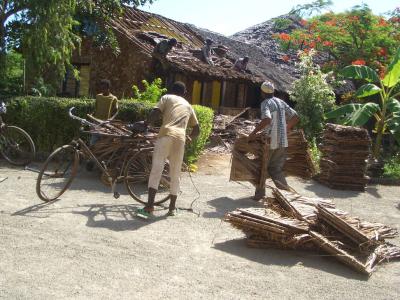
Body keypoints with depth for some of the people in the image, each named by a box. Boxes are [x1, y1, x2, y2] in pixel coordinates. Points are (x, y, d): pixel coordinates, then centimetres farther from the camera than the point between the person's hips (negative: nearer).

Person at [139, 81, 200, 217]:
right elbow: (197, 129, 30)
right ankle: (172, 208, 18)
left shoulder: (166, 98, 17)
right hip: (180, 138, 3)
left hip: (166, 135, -3)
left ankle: (149, 206, -9)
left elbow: (154, 114, 1)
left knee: (156, 171, -2)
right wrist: (190, 138, 47)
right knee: (175, 175, 12)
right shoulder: (188, 106, 28)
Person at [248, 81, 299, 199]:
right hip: (282, 141, 6)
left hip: (270, 140, -6)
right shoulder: (281, 102, 13)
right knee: (276, 168, 12)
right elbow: (295, 117, 16)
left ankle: (260, 193, 14)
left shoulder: (265, 103, -9)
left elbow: (267, 119, -27)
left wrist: (254, 132, -21)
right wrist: (286, 129, 28)